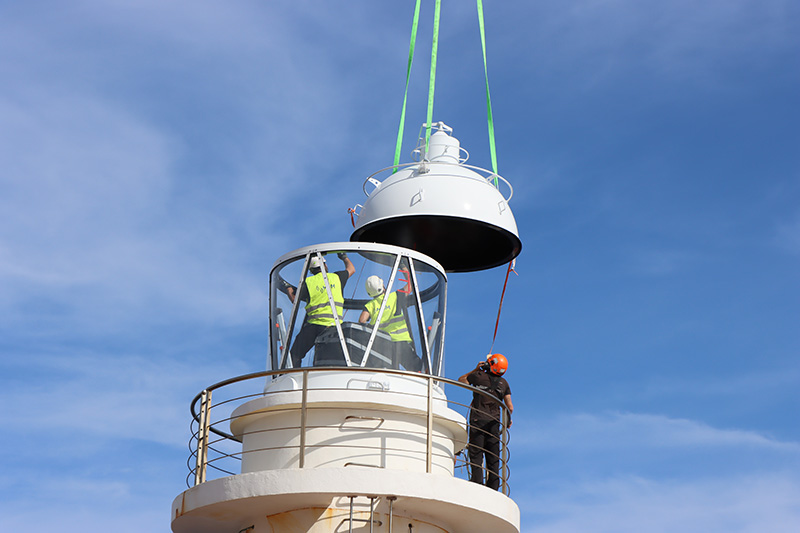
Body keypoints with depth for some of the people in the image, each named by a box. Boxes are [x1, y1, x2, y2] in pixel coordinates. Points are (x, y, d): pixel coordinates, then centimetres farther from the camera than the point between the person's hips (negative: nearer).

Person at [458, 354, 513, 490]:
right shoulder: (503, 383, 8)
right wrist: (509, 418, 25)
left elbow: (461, 380, 19)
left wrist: (476, 369, 22)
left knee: (476, 455, -6)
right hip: (494, 422, 3)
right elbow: (510, 407, 7)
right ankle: (493, 487, 2)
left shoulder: (478, 376, -1)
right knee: (493, 457, 6)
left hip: (478, 420, -3)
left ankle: (477, 483, -17)